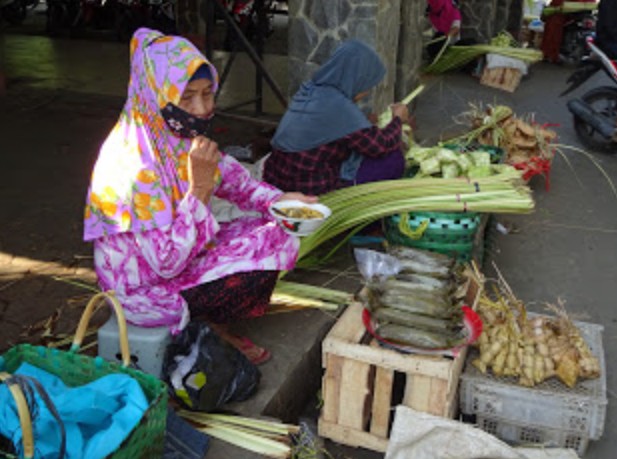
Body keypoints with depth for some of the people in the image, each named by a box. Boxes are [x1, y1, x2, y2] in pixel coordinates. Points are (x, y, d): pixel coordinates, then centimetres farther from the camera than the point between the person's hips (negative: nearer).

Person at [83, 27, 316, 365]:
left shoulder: (182, 137, -6)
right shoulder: (138, 167, -31)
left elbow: (233, 179, 9)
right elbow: (167, 263, -29)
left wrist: (280, 200, -7)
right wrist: (199, 187, -33)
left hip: (181, 253, 8)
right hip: (145, 288, -8)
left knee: (278, 232, 5)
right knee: (268, 249, -15)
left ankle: (213, 322, 10)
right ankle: (213, 326, 10)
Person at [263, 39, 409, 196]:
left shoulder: (309, 90, 6)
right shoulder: (340, 107, -20)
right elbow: (381, 147, -8)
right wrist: (398, 119, 8)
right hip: (310, 188, -9)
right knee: (393, 160, -2)